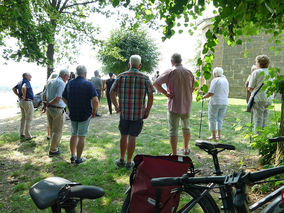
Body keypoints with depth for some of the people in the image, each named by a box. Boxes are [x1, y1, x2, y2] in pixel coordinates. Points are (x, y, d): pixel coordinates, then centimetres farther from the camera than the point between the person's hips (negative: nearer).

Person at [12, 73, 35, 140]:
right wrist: (24, 96, -23)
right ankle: (28, 136, 3)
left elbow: (14, 89, 24)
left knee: (23, 118, 16)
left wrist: (18, 95, 17)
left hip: (21, 102, 9)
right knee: (29, 119, -2)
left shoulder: (20, 82, 13)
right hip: (27, 102, -9)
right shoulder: (26, 82, -15)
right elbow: (24, 87, -37)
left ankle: (22, 134, 21)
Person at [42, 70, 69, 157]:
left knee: (52, 130, 18)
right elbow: (57, 98, -22)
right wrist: (48, 104, -9)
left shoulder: (50, 82, 11)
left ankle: (54, 147, 30)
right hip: (58, 110, -8)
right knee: (57, 131, 3)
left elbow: (44, 95, 14)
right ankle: (53, 151, 9)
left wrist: (45, 104, 6)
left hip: (49, 109, 8)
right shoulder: (62, 83, -15)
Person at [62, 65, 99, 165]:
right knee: (81, 137, 6)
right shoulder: (88, 84, -15)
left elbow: (64, 98, 11)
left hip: (73, 114, 5)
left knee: (74, 135, 19)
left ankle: (72, 156, 26)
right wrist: (94, 111, -8)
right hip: (85, 115, -5)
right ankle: (78, 159, 15)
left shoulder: (69, 83, 2)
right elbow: (95, 101, -23)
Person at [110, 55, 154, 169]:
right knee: (132, 137, 6)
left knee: (123, 136, 16)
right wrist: (148, 110, 5)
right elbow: (151, 96, -5)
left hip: (124, 112, 1)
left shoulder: (121, 77, 1)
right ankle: (129, 162, 16)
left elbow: (111, 93, 2)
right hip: (138, 113, -1)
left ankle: (122, 160, 23)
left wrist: (116, 106, 14)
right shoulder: (145, 78, -4)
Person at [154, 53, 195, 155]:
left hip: (174, 106, -4)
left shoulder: (170, 72, -9)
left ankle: (174, 154, 5)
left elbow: (156, 83, -16)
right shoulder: (189, 72, 4)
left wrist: (166, 93, -11)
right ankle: (186, 149, 36)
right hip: (187, 106, 5)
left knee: (173, 130, 2)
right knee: (186, 127, 22)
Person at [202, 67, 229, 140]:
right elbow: (227, 93, 17)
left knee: (212, 118, 3)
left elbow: (210, 93, -16)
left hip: (215, 102, -6)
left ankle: (213, 135, 3)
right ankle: (218, 135, 15)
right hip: (224, 103, 7)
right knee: (220, 119, 14)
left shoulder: (215, 80, -9)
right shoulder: (225, 80, 13)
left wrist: (204, 96, -1)